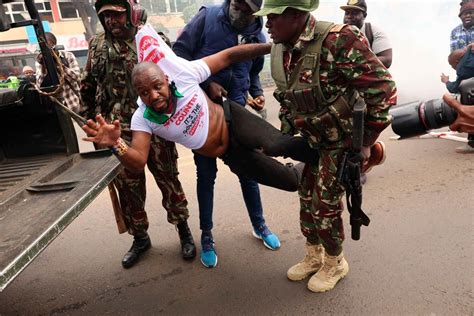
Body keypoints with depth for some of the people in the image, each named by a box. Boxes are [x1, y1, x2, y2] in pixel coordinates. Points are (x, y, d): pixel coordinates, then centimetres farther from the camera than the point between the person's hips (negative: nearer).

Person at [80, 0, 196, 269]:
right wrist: (92, 121, 14)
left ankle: (184, 230, 28)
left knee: (169, 180, 7)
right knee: (128, 188, 11)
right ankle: (140, 238, 31)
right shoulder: (97, 46, 8)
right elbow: (88, 87, 15)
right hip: (119, 133, 3)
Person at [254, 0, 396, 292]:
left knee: (325, 206, 0)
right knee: (307, 200, 14)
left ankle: (335, 264, 29)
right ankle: (314, 257, 38)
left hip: (344, 140, -7)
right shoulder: (279, 51, -2)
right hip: (312, 140, 7)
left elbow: (383, 88, -24)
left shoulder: (338, 40, -27)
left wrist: (366, 141, -19)